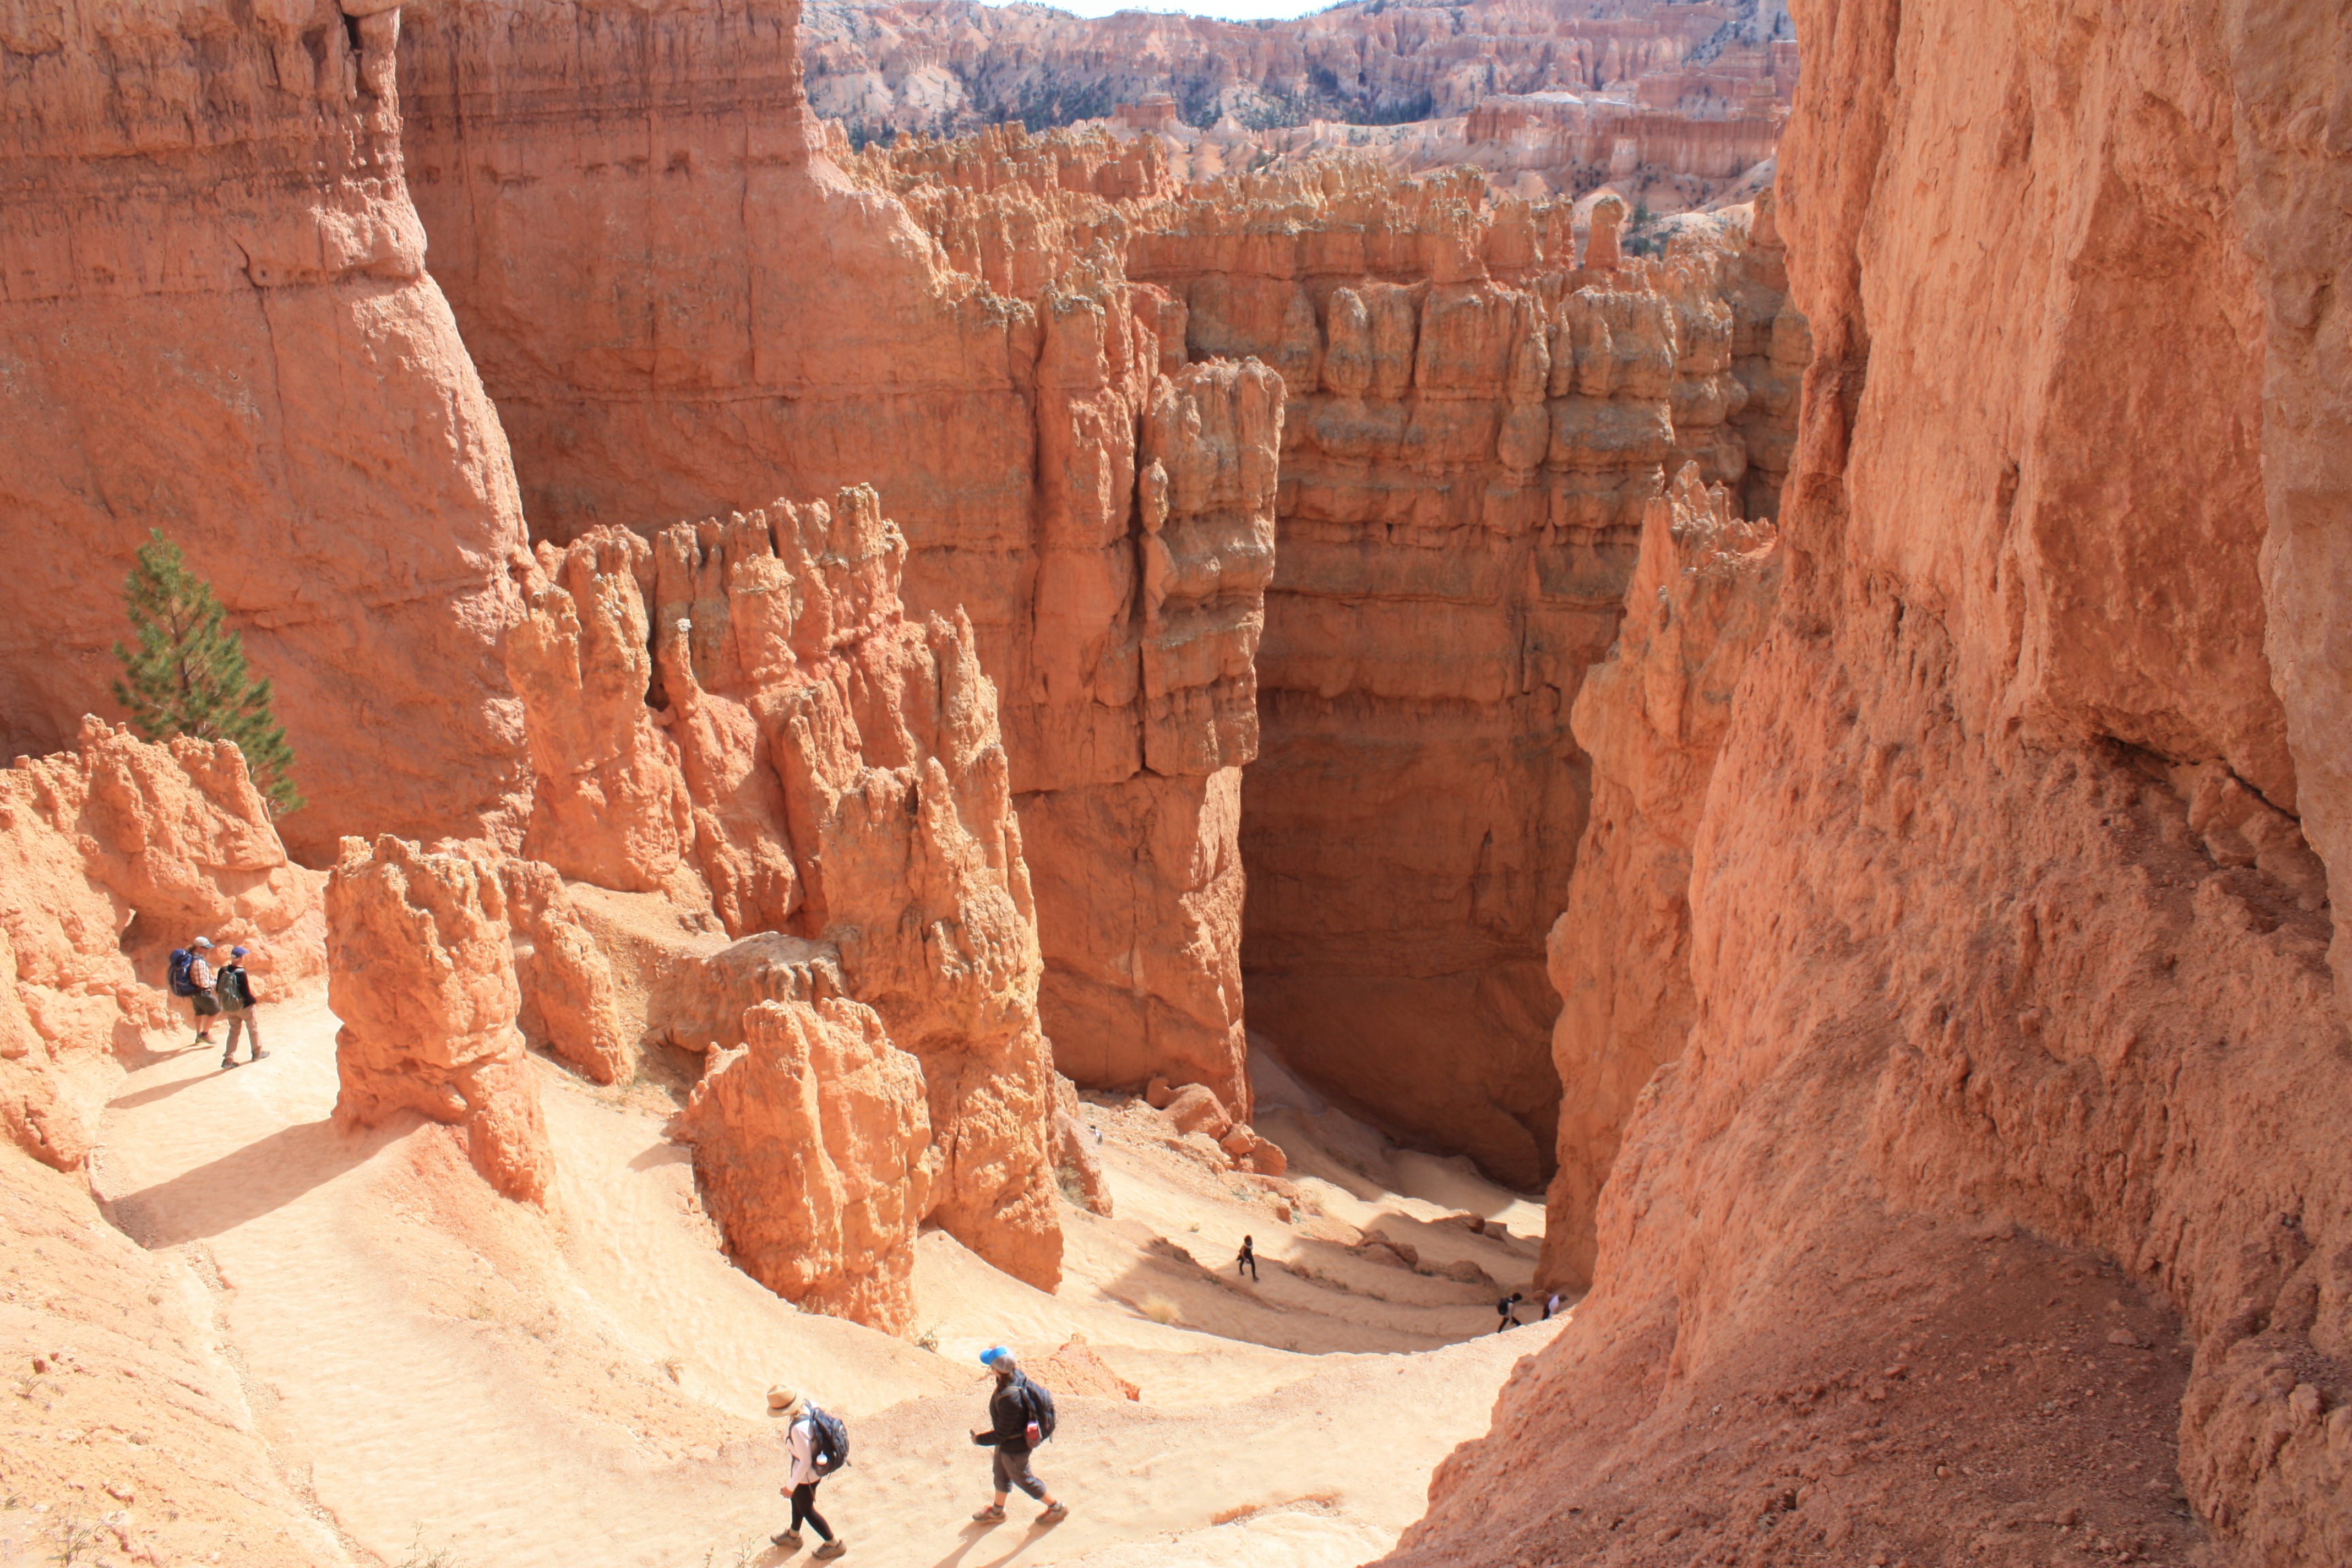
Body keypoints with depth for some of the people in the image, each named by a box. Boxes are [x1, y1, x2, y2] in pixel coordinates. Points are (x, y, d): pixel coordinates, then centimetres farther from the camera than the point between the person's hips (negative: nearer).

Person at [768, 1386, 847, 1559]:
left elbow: (805, 1461, -29)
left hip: (807, 1473, -8)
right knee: (797, 1498, 31)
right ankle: (793, 1536, 56)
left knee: (806, 1509, 19)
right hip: (817, 1463, 8)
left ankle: (834, 1544, 37)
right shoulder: (809, 1406, -17)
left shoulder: (798, 1429, -39)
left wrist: (791, 1486, -15)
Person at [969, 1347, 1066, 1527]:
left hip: (1015, 1448, -8)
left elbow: (1001, 1434, -30)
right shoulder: (1018, 1376, -18)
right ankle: (997, 1512, 52)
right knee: (1001, 1473, 28)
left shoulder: (1010, 1399, -43)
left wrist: (980, 1439, -11)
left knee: (1022, 1479, 18)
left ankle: (1057, 1508, 38)